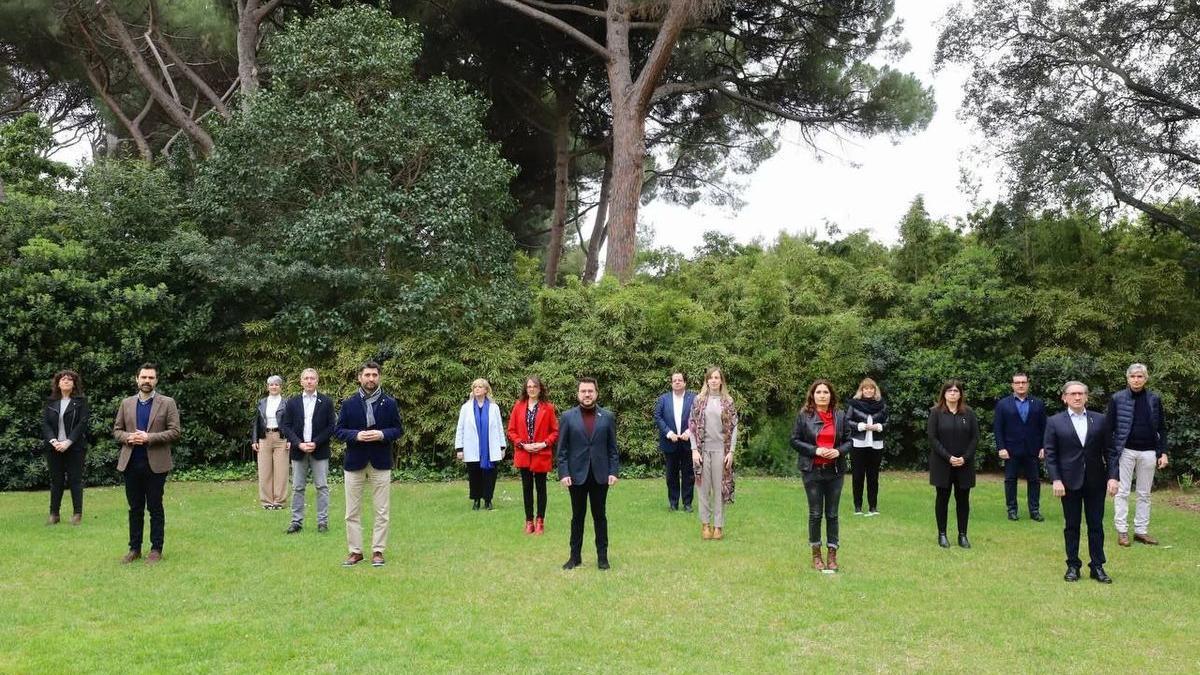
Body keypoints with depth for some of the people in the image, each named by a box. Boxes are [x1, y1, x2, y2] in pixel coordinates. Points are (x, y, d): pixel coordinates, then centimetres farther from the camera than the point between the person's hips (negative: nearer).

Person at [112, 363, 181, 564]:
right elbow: (116, 430, 13)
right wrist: (128, 437, -9)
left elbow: (175, 432, -6)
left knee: (155, 508, 3)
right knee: (135, 508, 10)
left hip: (156, 464, -3)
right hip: (131, 463, 3)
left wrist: (149, 438, -16)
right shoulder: (126, 403, 11)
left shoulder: (167, 403, 0)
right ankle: (134, 548, 17)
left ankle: (156, 549, 9)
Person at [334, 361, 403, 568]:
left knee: (382, 512, 2)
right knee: (352, 512, 5)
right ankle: (355, 551, 15)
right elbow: (339, 430, 3)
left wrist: (382, 434, -15)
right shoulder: (349, 403, 3)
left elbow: (398, 430, 4)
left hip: (381, 463, 0)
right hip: (354, 462, 1)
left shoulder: (389, 403, 2)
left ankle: (378, 551, 11)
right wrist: (356, 435, -16)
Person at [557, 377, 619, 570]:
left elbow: (612, 448, 4)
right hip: (576, 475, 0)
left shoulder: (607, 417, 3)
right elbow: (562, 449, 0)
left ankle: (602, 556, 15)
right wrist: (563, 473, -8)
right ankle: (575, 556, 16)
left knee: (599, 516, 8)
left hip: (600, 475, 0)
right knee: (577, 516, 8)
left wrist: (613, 472, -4)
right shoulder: (568, 417, 0)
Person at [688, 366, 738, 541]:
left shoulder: (728, 401, 3)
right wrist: (694, 449, -5)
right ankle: (705, 523, 16)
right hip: (703, 448, 1)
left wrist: (731, 451, -5)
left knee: (720, 487, 2)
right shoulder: (699, 400, 4)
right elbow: (692, 425, 2)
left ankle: (718, 525, 11)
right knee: (704, 487, 6)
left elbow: (734, 427, 3)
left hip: (721, 449, 0)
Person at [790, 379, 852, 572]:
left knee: (832, 514, 6)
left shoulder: (840, 416, 5)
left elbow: (848, 440, 9)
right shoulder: (804, 416, -2)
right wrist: (815, 450, -15)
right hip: (812, 471, -2)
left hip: (835, 471, 2)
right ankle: (816, 555, 16)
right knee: (815, 514, 4)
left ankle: (832, 555, 15)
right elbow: (795, 441, -2)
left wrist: (839, 451, -12)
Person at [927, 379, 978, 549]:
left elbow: (975, 437, 2)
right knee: (942, 498, 5)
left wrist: (965, 458, -10)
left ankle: (963, 535, 15)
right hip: (942, 464, -2)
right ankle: (942, 534, 14)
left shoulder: (969, 413, 3)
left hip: (964, 464, 2)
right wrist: (948, 457, -15)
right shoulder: (936, 412, -2)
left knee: (963, 499, 6)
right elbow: (932, 438, -7)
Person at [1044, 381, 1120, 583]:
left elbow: (1110, 451, 4)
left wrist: (1113, 476, -6)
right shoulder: (1055, 422, 0)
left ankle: (1097, 567, 15)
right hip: (1069, 482, -1)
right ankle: (1073, 566, 15)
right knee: (1071, 526, 6)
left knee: (1096, 525, 6)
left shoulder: (1100, 420, 5)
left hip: (1096, 482, 1)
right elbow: (1050, 454, -3)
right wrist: (1056, 480, -12)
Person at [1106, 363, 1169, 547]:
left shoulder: (1154, 399, 5)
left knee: (1144, 494, 8)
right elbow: (1108, 426, 0)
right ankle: (1122, 531, 5)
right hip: (1125, 451, -2)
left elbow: (1161, 428, 9)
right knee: (1122, 492, 0)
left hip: (1148, 452, 2)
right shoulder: (1117, 398, -2)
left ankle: (1141, 531, 15)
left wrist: (1163, 452, 3)